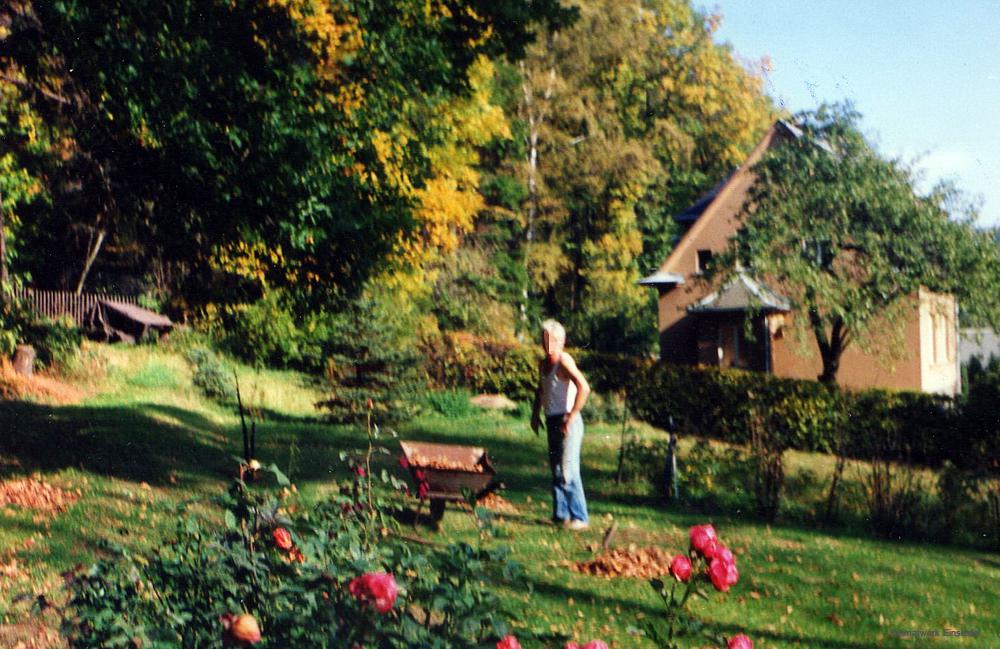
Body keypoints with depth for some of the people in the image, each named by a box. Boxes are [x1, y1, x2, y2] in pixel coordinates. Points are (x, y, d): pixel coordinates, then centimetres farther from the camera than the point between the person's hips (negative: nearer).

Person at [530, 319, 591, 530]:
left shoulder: (564, 361, -14)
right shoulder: (543, 364, 13)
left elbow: (584, 388, -26)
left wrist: (571, 417, -23)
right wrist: (535, 414, 21)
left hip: (567, 422, -9)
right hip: (552, 421, 9)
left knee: (568, 471, -11)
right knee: (556, 471, 12)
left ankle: (579, 518, -7)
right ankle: (560, 514, 20)